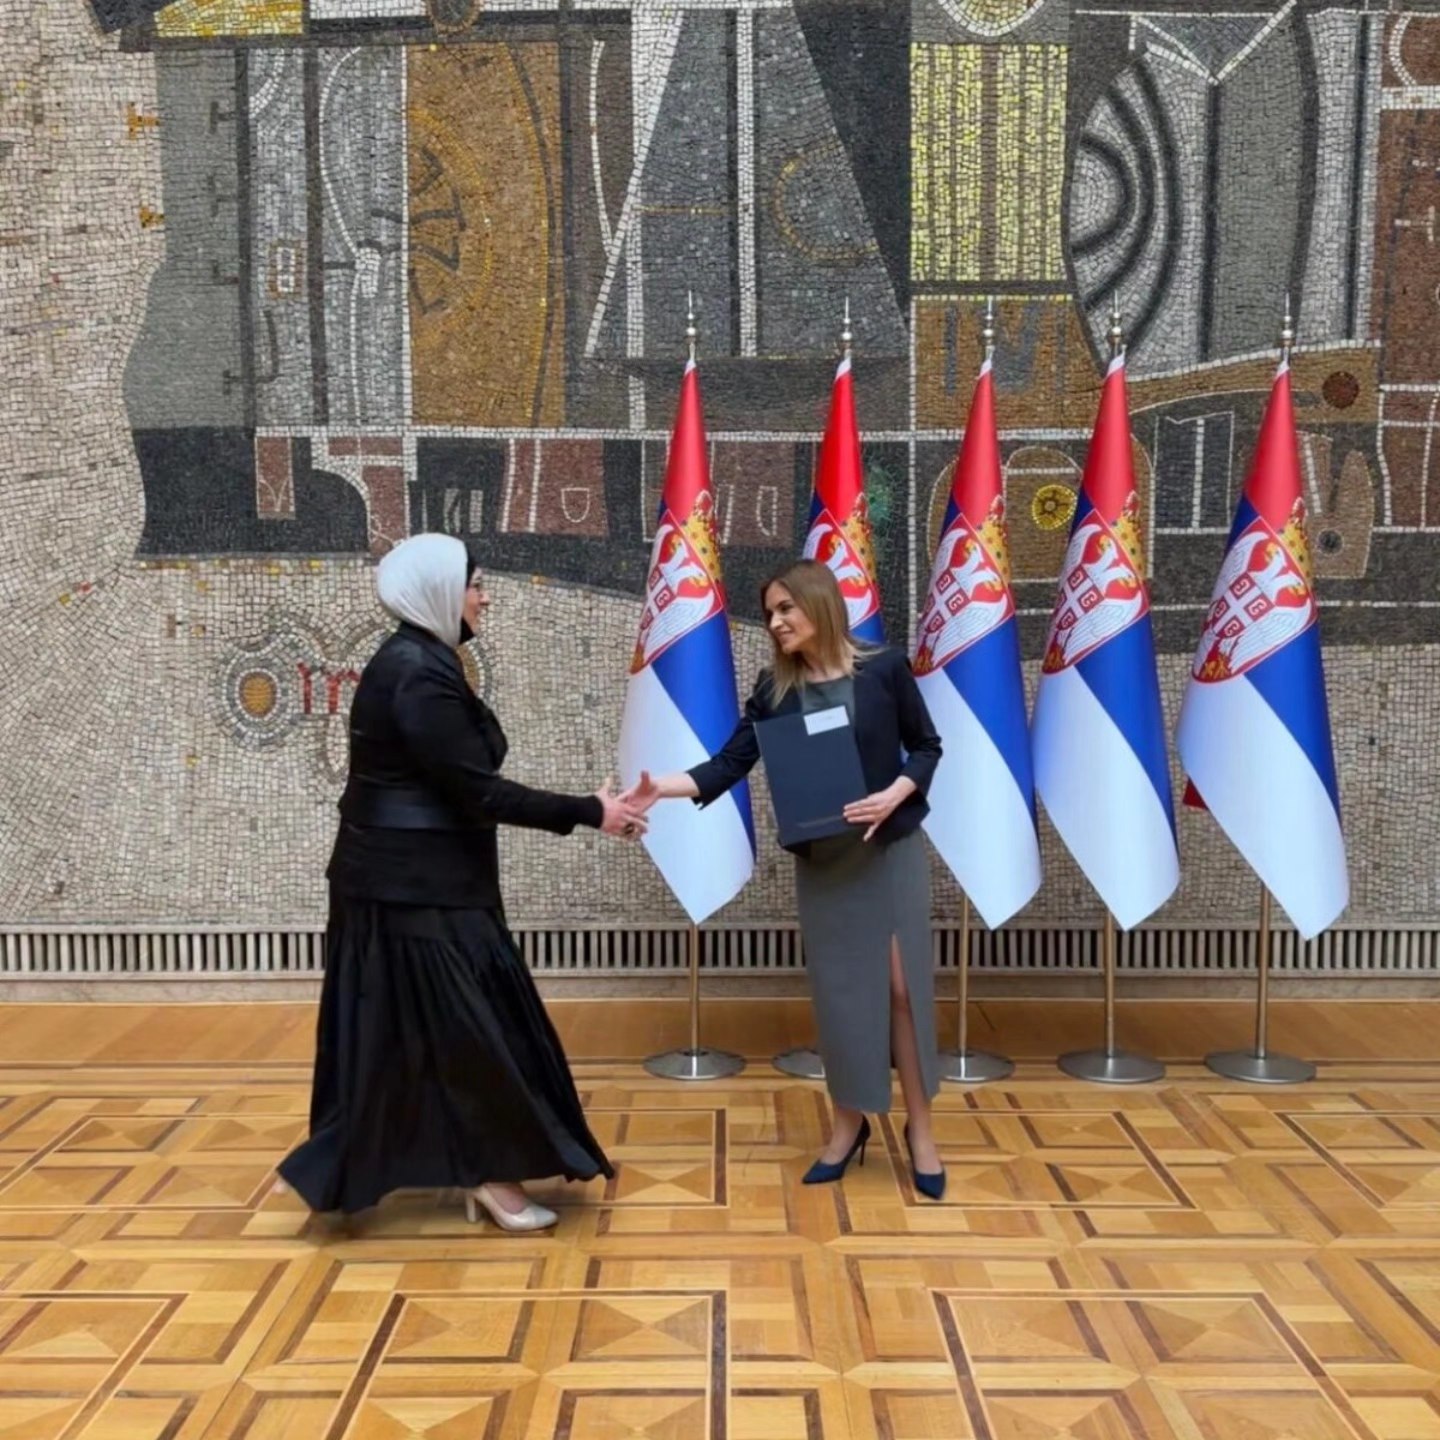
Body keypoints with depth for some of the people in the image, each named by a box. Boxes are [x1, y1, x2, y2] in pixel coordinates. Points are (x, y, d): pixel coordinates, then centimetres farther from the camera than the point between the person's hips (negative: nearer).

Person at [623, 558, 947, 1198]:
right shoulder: (775, 687, 0)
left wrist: (893, 796, -16)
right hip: (820, 858, 2)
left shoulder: (884, 669, -6)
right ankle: (849, 1123, 22)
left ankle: (920, 1127, 13)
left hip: (891, 848, -2)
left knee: (902, 982, -1)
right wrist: (661, 787, -21)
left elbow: (927, 747, 1)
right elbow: (729, 765, -6)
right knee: (837, 988, 7)